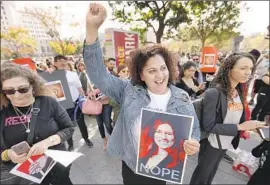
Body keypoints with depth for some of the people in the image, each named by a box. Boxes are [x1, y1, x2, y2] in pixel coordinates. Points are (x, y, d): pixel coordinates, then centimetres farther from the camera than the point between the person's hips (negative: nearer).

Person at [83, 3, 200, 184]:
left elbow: (194, 129, 0)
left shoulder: (182, 99, -10)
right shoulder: (129, 92, -15)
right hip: (131, 167, 0)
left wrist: (194, 144, -24)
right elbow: (99, 75, -20)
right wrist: (92, 28, -31)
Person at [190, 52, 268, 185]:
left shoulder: (239, 92, -2)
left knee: (211, 173, 29)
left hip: (226, 143, 7)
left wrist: (248, 126, -11)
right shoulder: (214, 93, -26)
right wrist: (240, 127, -24)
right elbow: (208, 126, -26)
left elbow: (236, 118, 7)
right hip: (211, 144, -6)